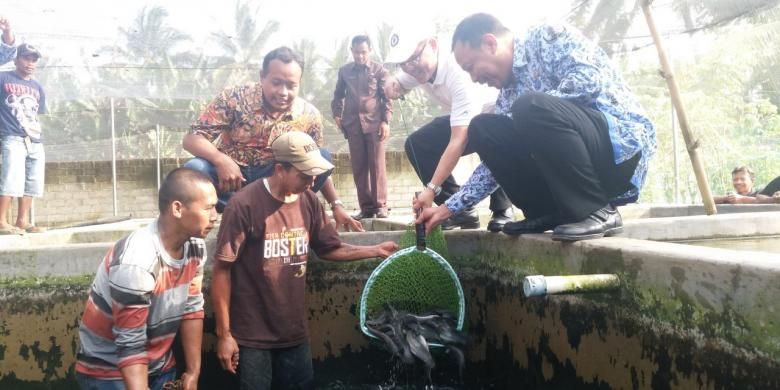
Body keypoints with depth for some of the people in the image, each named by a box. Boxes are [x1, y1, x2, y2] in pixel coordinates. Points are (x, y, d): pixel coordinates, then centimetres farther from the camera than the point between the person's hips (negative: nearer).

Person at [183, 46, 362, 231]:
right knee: (195, 169, -34)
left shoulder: (309, 115, -6)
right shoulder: (234, 99, -14)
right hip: (230, 176, -2)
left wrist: (336, 205, -3)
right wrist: (221, 160, -35)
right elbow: (191, 139, -15)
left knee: (324, 156, -19)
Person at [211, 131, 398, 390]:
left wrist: (375, 251, 1)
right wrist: (224, 334, -12)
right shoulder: (245, 205, -18)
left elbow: (329, 249, 12)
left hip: (295, 332, 5)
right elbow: (222, 269, -14)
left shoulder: (309, 202, 0)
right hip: (253, 336, -5)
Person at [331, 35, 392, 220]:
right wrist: (337, 114, 9)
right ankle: (366, 206, 6)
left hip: (374, 123, -3)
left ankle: (380, 205, 2)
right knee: (358, 167, 2)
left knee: (377, 165, -4)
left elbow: (387, 97, 2)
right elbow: (338, 95, 22)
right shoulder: (344, 71, 11)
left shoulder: (379, 70, 4)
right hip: (353, 124, 3)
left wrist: (385, 121, -7)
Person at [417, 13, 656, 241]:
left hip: (623, 141, -7)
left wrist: (535, 110, -11)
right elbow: (497, 157, 16)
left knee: (531, 107, -31)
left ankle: (597, 211, -20)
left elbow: (590, 80, -22)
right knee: (482, 128, -1)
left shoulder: (547, 38, -5)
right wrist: (449, 208, 12)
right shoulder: (510, 93, 14)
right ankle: (552, 212, 0)